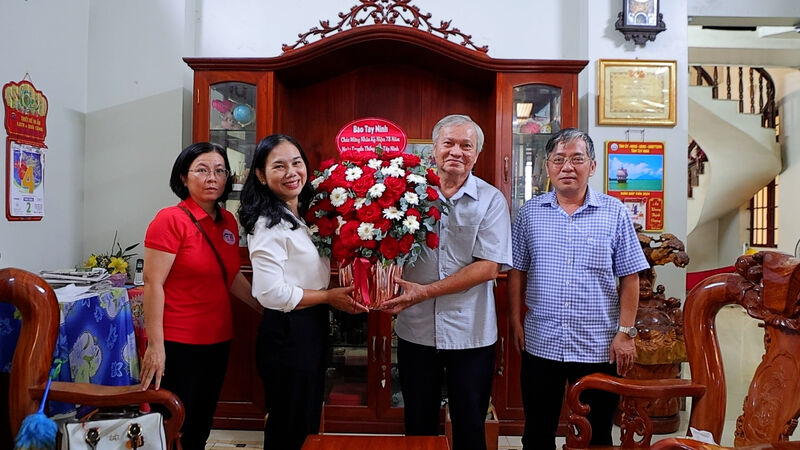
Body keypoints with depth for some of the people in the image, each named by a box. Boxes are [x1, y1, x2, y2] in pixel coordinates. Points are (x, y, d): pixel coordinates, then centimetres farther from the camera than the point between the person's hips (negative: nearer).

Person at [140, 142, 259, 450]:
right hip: (178, 344, -6)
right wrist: (155, 345, -19)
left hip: (219, 340, 7)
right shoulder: (171, 219, -13)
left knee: (202, 425, 19)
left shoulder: (228, 222, 6)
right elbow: (152, 283, -16)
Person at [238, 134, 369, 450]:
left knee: (309, 423, 22)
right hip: (286, 333, -9)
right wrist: (329, 297, -14)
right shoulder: (268, 223, -19)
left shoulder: (302, 215, 9)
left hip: (312, 329, 9)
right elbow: (271, 293, -24)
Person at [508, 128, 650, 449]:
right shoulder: (529, 212, 2)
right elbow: (517, 272, 6)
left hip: (599, 347, -1)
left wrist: (625, 332, -4)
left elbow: (629, 278, 0)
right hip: (540, 344, 1)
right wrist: (515, 321, 1)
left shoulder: (614, 212, -1)